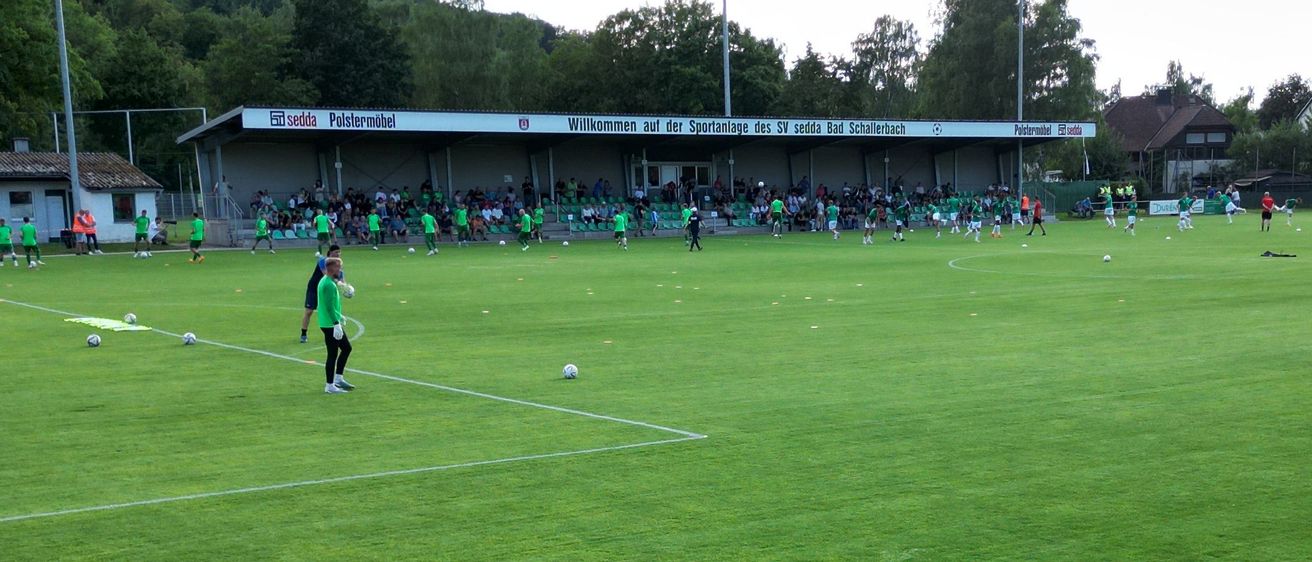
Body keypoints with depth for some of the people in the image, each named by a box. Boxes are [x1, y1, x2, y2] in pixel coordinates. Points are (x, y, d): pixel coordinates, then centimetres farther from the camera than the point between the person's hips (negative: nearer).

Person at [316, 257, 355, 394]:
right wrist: (336, 324, -24)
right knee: (333, 354, -3)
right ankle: (330, 386, 4)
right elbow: (329, 306, -24)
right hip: (330, 325, -10)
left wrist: (338, 317, 25)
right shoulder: (329, 284, -19)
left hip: (331, 323, 10)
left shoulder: (326, 281, 13)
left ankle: (338, 379, 21)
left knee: (346, 348, 16)